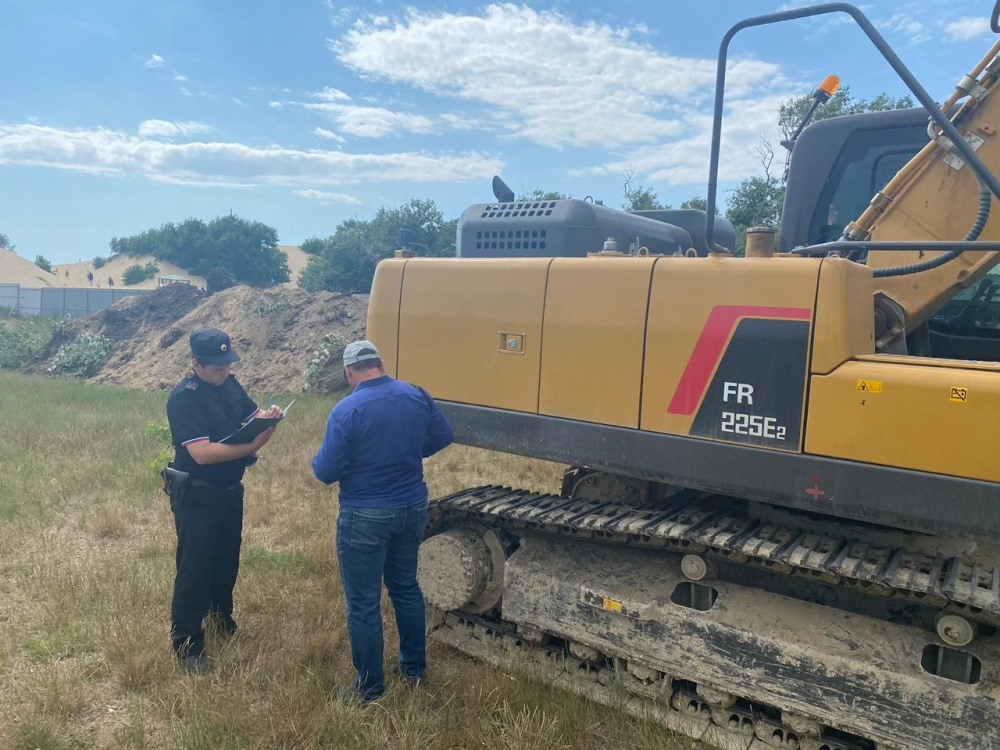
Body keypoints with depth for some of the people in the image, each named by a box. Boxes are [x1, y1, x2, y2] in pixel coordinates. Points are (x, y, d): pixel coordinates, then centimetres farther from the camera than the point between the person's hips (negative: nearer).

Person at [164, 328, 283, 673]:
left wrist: (269, 416, -15)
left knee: (227, 560, 23)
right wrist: (251, 446, -32)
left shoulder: (229, 384, 1)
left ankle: (222, 618, 45)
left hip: (231, 490, 8)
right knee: (195, 570, 1)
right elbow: (202, 453, -30)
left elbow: (252, 413, 9)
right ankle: (186, 645, 15)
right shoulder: (184, 398, -23)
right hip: (197, 497, -8)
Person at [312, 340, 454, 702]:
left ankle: (369, 688, 22)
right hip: (412, 509, 6)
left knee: (363, 604, 9)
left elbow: (326, 472, -17)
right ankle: (414, 667, 37)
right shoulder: (417, 396, -4)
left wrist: (319, 459, 6)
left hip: (365, 518, -6)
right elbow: (443, 437, 8)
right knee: (406, 587, 24)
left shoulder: (346, 411, -20)